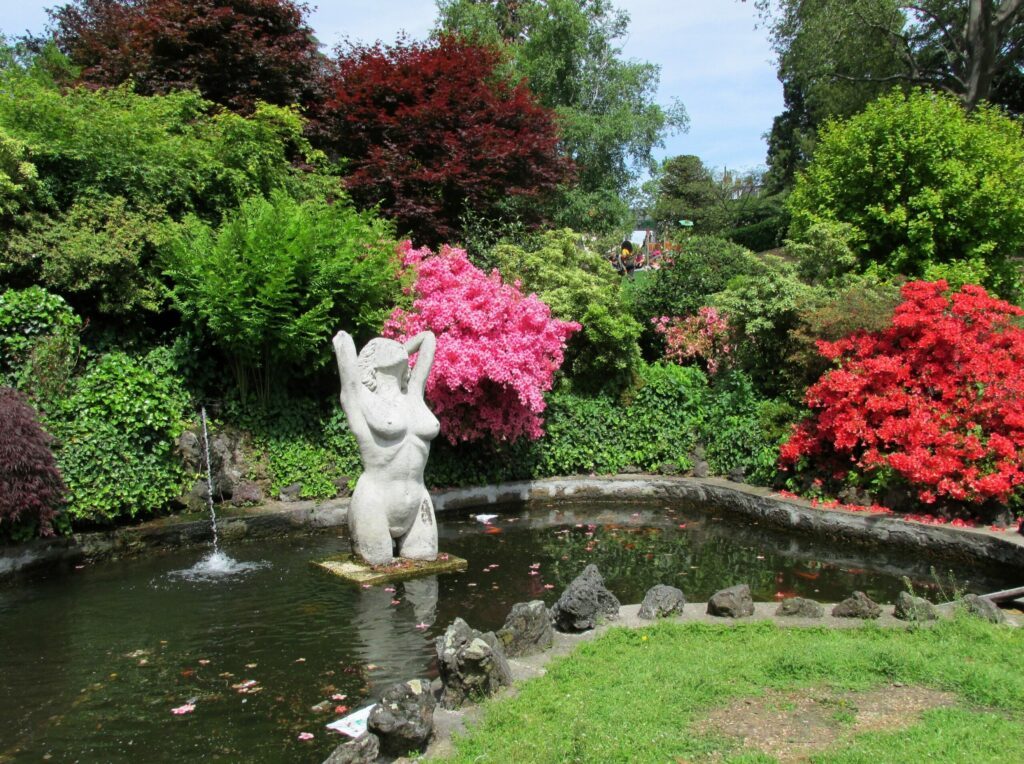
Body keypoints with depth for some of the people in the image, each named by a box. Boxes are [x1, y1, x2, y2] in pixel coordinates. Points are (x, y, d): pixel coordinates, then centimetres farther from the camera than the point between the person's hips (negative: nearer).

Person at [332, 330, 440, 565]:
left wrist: (396, 355, 29)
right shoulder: (360, 399, -4)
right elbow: (342, 339, -6)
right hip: (374, 505, -5)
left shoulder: (413, 394, 11)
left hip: (417, 506, 5)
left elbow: (428, 337, 18)